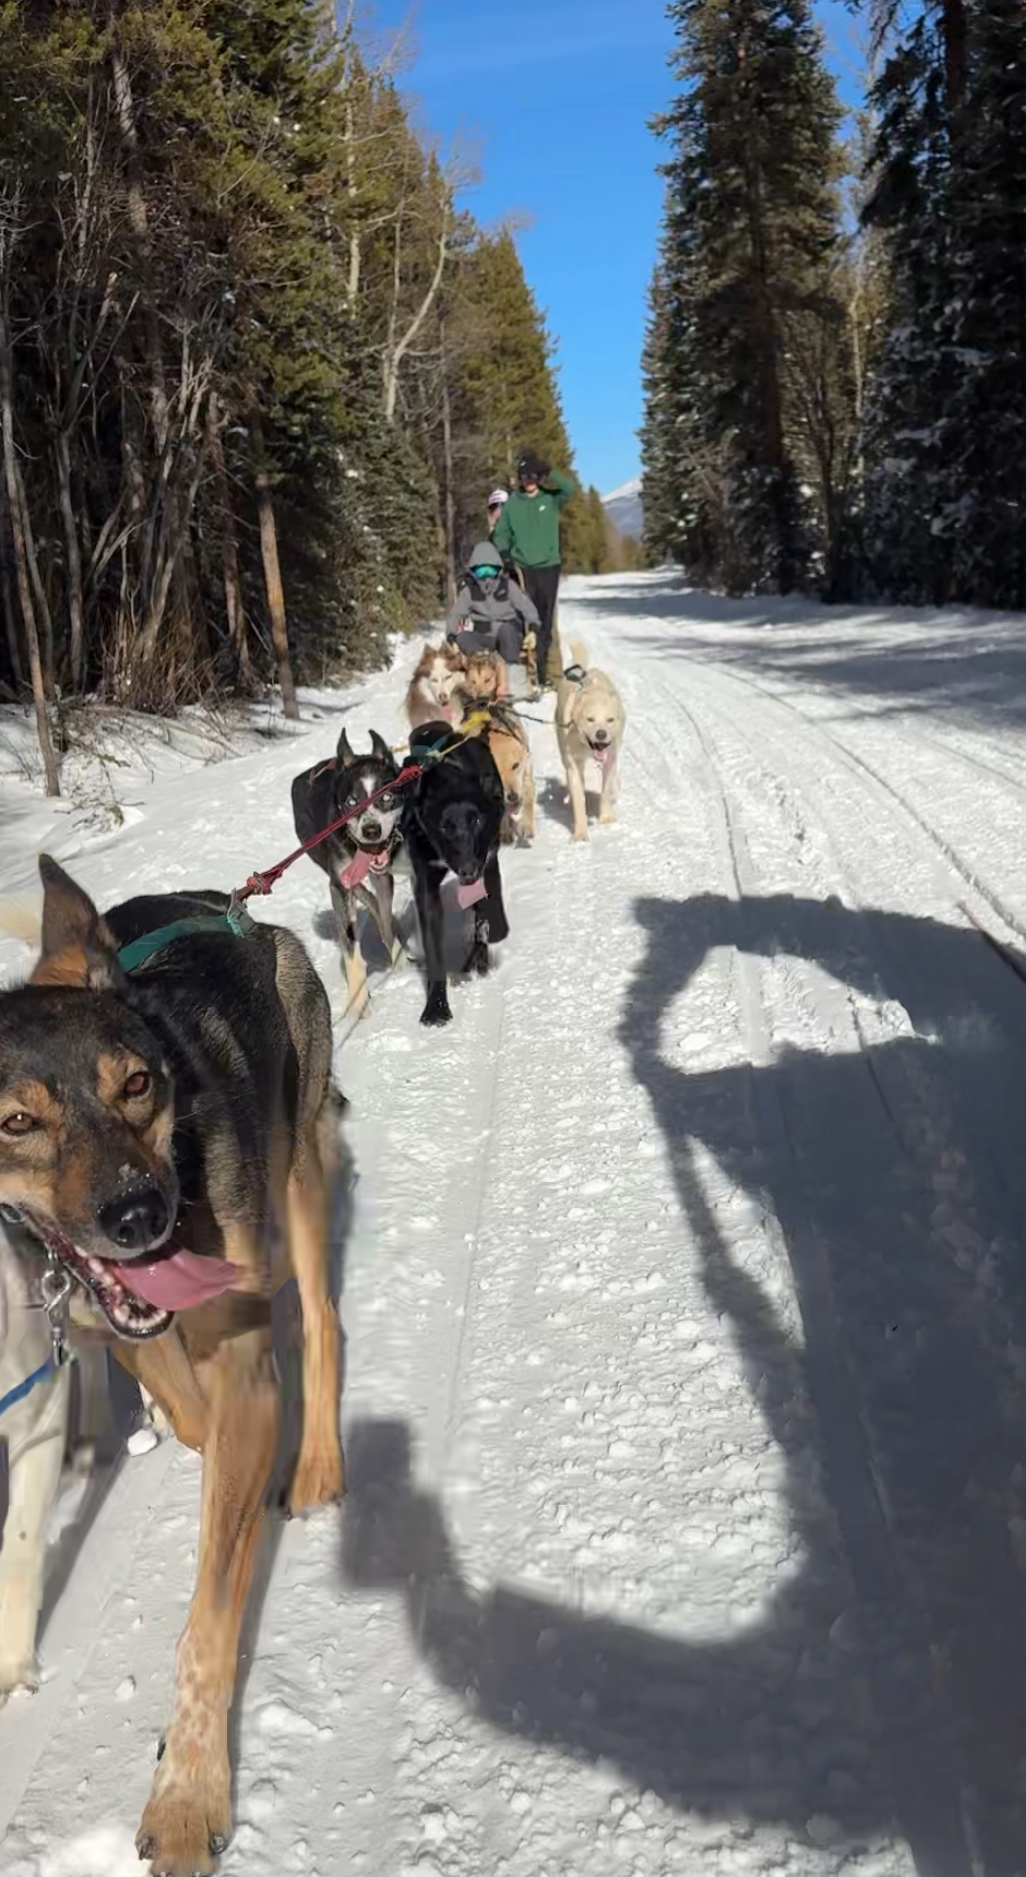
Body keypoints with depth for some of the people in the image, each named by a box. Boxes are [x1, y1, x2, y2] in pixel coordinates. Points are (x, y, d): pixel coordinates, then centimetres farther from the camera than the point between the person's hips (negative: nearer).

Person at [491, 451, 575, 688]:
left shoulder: (551, 499, 4)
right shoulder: (512, 503, 5)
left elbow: (569, 487, -13)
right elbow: (501, 533, 8)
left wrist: (549, 474, -17)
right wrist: (503, 554, -8)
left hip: (548, 565, 0)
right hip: (522, 567, 0)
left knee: (545, 619, 2)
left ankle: (544, 667, 7)